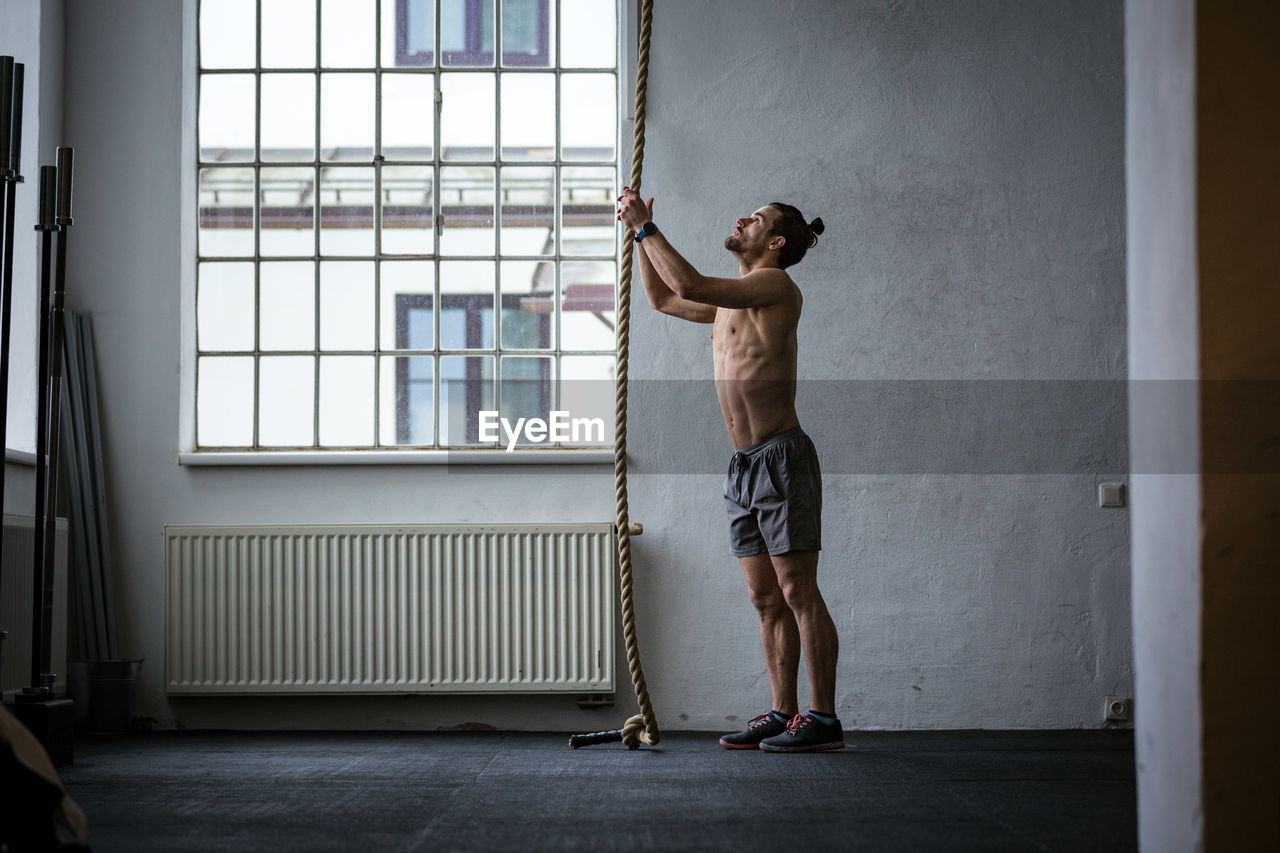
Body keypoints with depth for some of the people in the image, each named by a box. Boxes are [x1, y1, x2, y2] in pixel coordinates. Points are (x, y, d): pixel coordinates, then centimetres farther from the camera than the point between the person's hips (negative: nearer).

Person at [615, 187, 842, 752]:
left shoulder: (777, 286, -8)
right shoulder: (732, 301, 20)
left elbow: (690, 286, -19)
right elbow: (663, 299, 34)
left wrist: (646, 227, -10)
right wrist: (639, 235, 25)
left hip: (782, 457, -9)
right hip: (744, 466, 9)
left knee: (799, 593, -8)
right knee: (766, 598, 9)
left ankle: (822, 718, -5)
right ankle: (782, 713, 14)